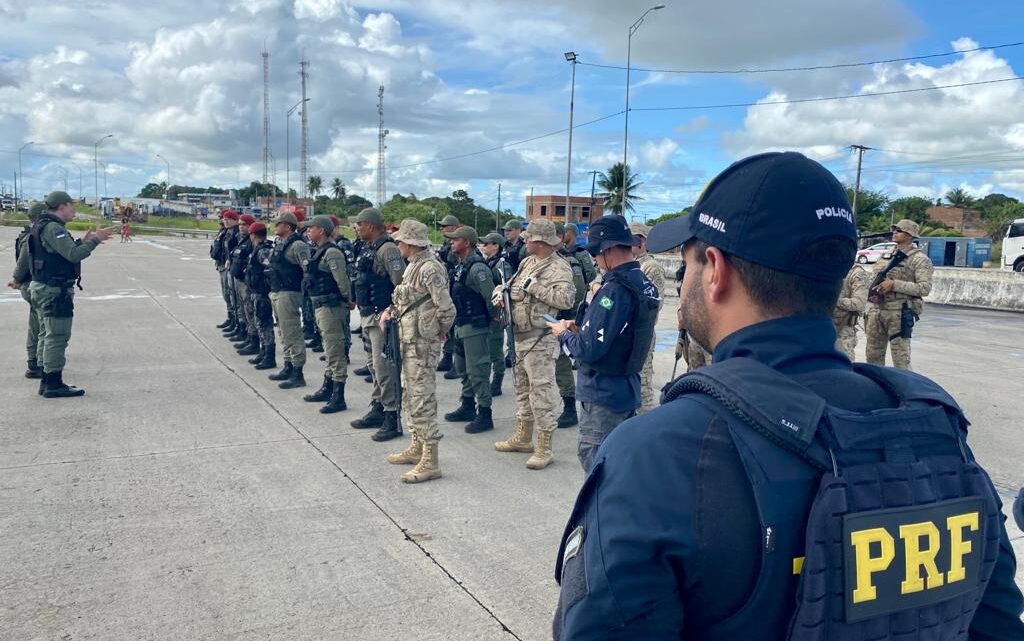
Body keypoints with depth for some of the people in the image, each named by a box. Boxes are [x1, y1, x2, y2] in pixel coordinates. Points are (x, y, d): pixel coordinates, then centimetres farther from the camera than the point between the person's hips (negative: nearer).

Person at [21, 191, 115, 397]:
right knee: (57, 337, -7)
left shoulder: (43, 226, 16)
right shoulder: (53, 228, -17)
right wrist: (95, 240, -15)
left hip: (43, 289, 11)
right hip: (55, 291, -11)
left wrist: (83, 241, 13)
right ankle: (54, 384, -3)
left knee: (48, 336, 15)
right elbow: (74, 255, -24)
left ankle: (47, 381, 21)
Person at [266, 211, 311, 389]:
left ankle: (298, 374, -4)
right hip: (276, 293, 10)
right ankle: (288, 367, 27)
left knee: (292, 334, -8)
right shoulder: (279, 244, 15)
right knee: (284, 333, 17)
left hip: (288, 294, -10)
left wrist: (304, 292, -25)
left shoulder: (297, 245, -15)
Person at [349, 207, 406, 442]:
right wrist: (363, 313, 19)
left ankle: (393, 419, -2)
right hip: (369, 317, 10)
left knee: (383, 366, -9)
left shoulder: (387, 249, -15)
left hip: (383, 317, -10)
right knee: (375, 366, 17)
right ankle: (377, 409, 28)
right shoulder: (367, 249, 14)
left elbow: (401, 285, -21)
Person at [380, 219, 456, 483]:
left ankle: (430, 461, 1)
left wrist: (439, 332, -6)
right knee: (409, 395, 18)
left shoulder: (430, 268, -19)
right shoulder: (413, 265, 12)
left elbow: (446, 309, -21)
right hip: (409, 342, 10)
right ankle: (417, 447, 32)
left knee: (422, 399, -6)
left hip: (422, 344, -10)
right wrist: (390, 311, 6)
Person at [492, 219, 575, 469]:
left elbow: (566, 299, -27)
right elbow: (513, 286, 26)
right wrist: (501, 292, 4)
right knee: (522, 386, 18)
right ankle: (523, 437, 32)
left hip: (540, 339, -9)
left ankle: (544, 447, 2)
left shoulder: (559, 267, -13)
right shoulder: (527, 262, 13)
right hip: (520, 335, 9)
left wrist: (535, 286, -23)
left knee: (541, 390, -6)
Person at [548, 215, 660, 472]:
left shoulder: (615, 289, -21)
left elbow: (590, 349, -23)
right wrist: (580, 330, 8)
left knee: (595, 461, 1)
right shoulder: (646, 286, 6)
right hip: (627, 389, 9)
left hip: (603, 395, -9)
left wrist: (564, 334, -5)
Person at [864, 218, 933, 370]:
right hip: (877, 310, 7)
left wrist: (894, 285, -20)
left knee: (901, 359, -4)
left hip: (899, 313, -7)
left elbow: (925, 288, -14)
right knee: (873, 355, 12)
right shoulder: (887, 256, 17)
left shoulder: (919, 259, -5)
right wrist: (871, 292, 6)